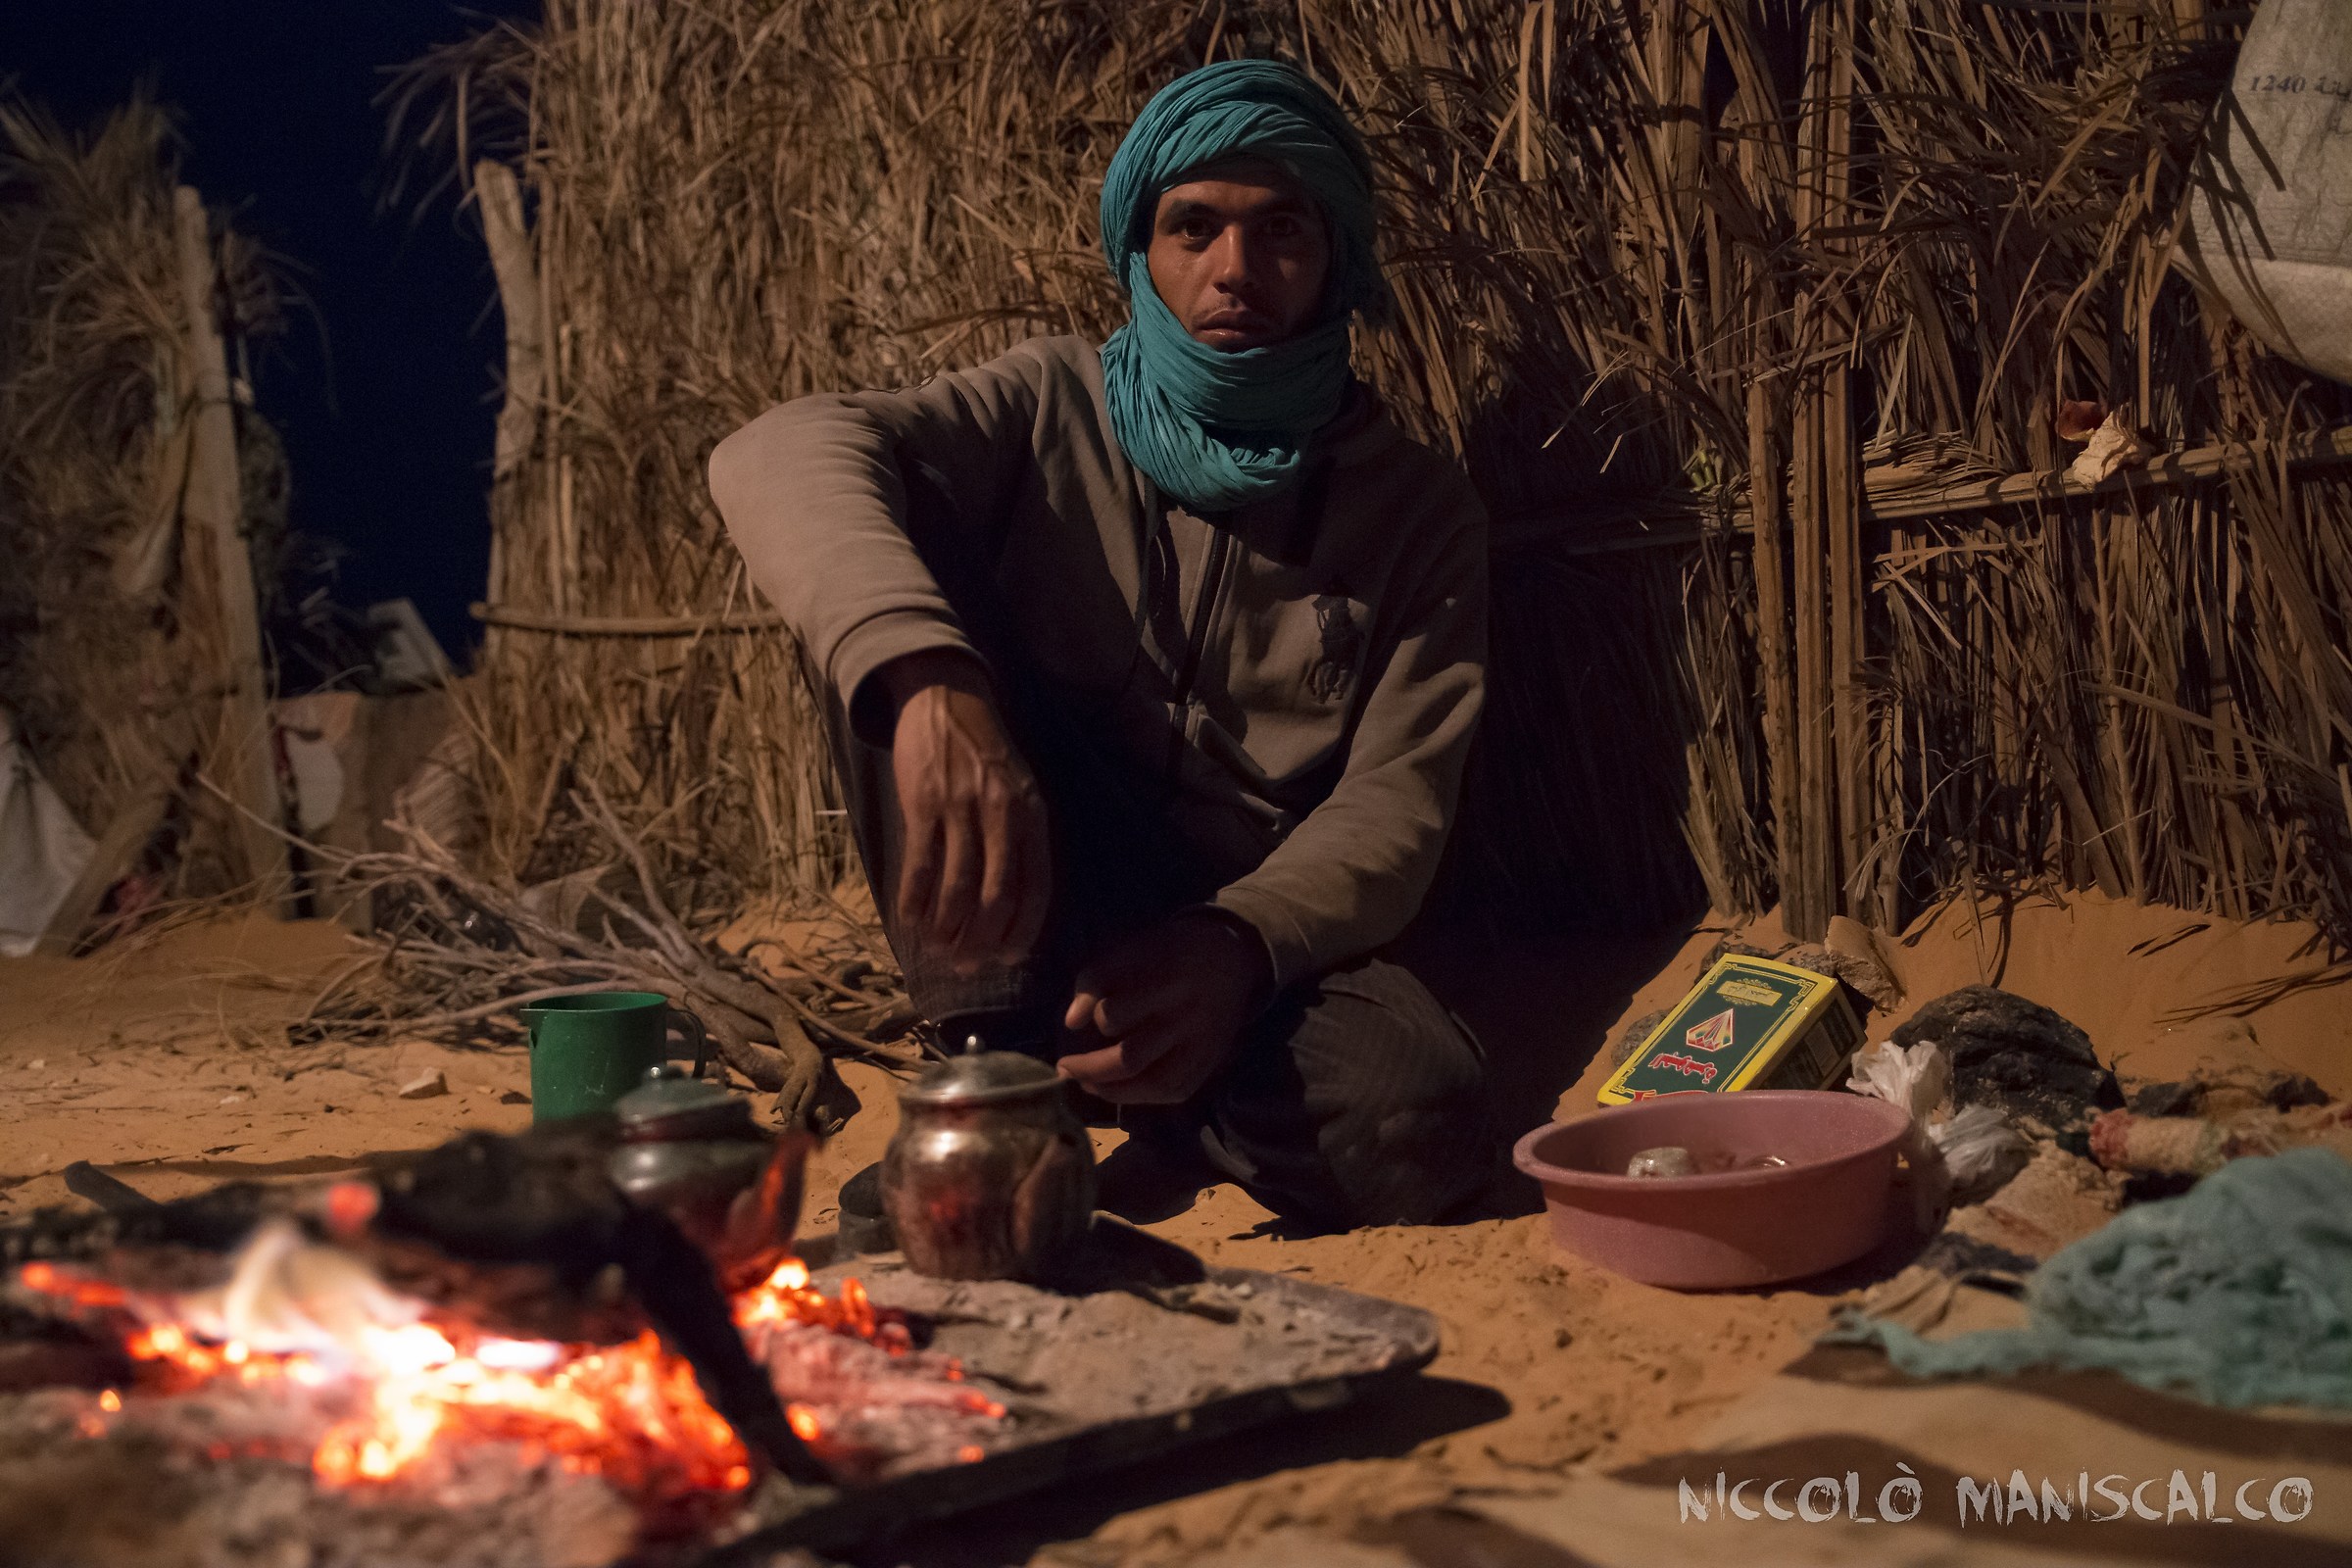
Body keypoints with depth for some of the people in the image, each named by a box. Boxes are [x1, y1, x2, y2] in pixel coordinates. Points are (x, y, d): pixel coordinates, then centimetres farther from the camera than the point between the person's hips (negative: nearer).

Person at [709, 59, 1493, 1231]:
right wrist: (929, 683, -40)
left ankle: (1047, 1067, -5)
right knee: (883, 568, -18)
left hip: (1254, 942, 1)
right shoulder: (1052, 410, 2)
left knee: (1414, 1129, -32)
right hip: (1026, 906, 0)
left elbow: (1398, 798, -5)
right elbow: (778, 455, -18)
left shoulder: (1416, 507, 5)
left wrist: (1238, 946, -27)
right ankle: (1006, 1042, -20)